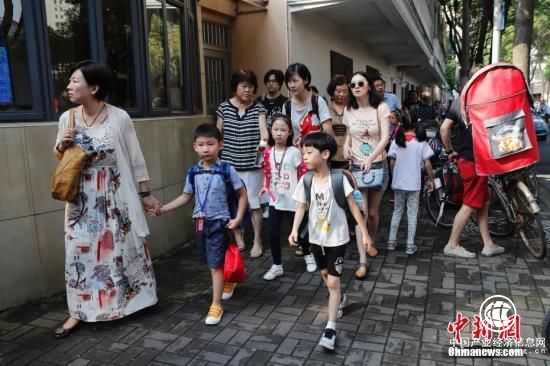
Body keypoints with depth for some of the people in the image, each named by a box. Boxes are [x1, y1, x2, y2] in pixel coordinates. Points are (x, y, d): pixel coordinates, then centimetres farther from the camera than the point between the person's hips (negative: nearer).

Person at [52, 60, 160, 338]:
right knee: (79, 250, 5)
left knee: (124, 247, 8)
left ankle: (134, 299, 30)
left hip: (115, 196, -2)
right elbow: (59, 157, 12)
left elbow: (135, 159, -4)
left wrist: (145, 194, -1)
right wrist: (62, 145, -11)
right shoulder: (67, 118, -2)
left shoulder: (119, 118, -12)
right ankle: (79, 312, 19)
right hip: (82, 198, 3)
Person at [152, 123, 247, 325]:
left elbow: (242, 195, -5)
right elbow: (186, 197, 10)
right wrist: (163, 209, 4)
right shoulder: (193, 172, 0)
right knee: (212, 262, 19)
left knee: (216, 265, -3)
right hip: (199, 222, 5)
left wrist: (238, 218, -12)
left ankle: (216, 306, 7)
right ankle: (229, 282, 47)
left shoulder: (227, 170, -12)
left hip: (219, 223, -5)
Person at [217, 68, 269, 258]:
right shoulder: (224, 107, 2)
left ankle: (257, 241, 17)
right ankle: (237, 238, 28)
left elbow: (264, 130, -13)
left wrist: (263, 140, -35)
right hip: (229, 163, 1)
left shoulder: (258, 108, 1)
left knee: (254, 203, 2)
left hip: (252, 164, -1)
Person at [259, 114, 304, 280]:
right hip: (275, 200, 3)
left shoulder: (294, 152, -11)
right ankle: (277, 266, 20)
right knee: (273, 234, 4)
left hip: (293, 200, -3)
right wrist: (265, 186, 0)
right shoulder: (268, 152, 0)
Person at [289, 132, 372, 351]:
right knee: (325, 275, 24)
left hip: (337, 238, -4)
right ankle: (339, 299, 52)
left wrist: (365, 233, -8)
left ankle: (330, 328, 5)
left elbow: (353, 207, -11)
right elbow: (301, 207, -2)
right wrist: (295, 230, -17)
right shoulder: (305, 181, -8)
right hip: (316, 237, 5)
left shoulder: (339, 179, -18)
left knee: (333, 282, -4)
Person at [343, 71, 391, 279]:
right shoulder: (348, 110, 2)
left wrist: (371, 157, -31)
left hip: (378, 165, -1)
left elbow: (385, 138, -16)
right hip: (356, 166, 1)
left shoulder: (381, 108, -7)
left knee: (373, 212, 11)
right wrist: (346, 145, -5)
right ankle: (362, 262, -4)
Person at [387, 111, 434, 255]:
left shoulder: (396, 141, -2)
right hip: (414, 184, -2)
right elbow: (427, 164, -6)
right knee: (412, 214, 6)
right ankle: (410, 245, 8)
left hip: (398, 183, 2)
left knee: (397, 212, 15)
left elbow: (392, 163, 1)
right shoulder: (421, 143, -7)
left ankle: (391, 241, 17)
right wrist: (430, 180, 6)